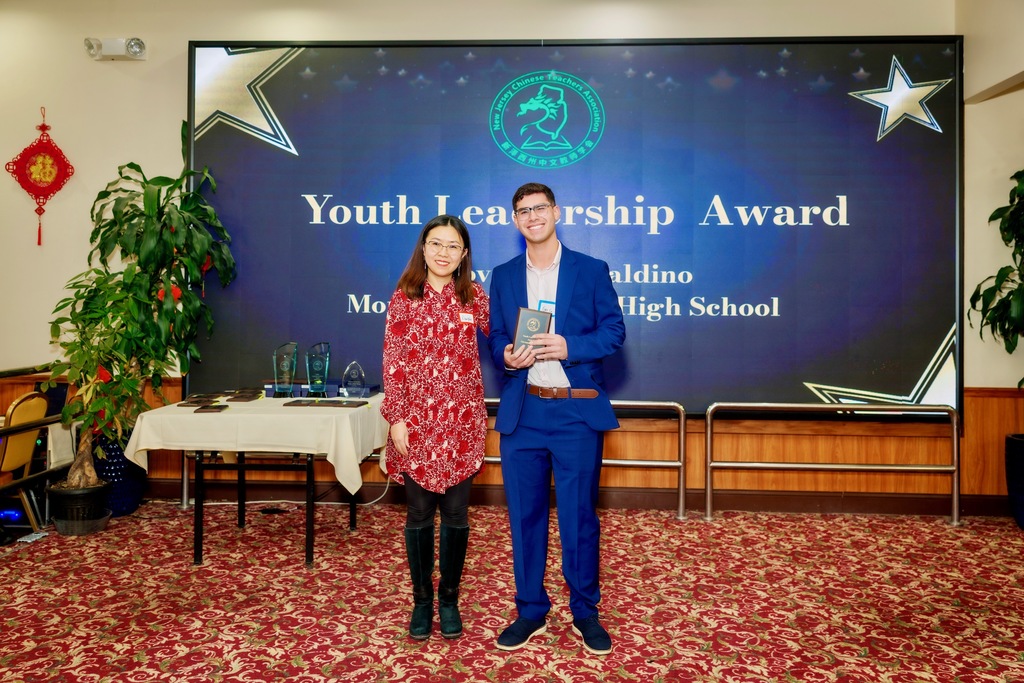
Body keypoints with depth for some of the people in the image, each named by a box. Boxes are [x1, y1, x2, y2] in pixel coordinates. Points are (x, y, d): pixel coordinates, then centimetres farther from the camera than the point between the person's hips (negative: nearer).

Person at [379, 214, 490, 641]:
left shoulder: (473, 296, 3)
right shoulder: (404, 297, -1)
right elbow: (393, 363, -3)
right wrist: (396, 418, -8)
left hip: (462, 420, 1)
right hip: (417, 420, -1)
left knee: (455, 513, 8)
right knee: (419, 514, 8)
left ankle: (449, 599, 26)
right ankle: (421, 600, 26)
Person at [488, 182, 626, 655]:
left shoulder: (591, 271, 3)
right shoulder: (503, 276, 11)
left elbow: (614, 331, 0)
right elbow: (494, 337, 13)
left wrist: (570, 347, -17)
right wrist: (506, 356, -10)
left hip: (577, 412, -2)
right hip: (521, 412, 3)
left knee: (579, 516, 5)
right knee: (524, 515, 9)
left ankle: (585, 612, 23)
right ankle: (531, 611, 25)